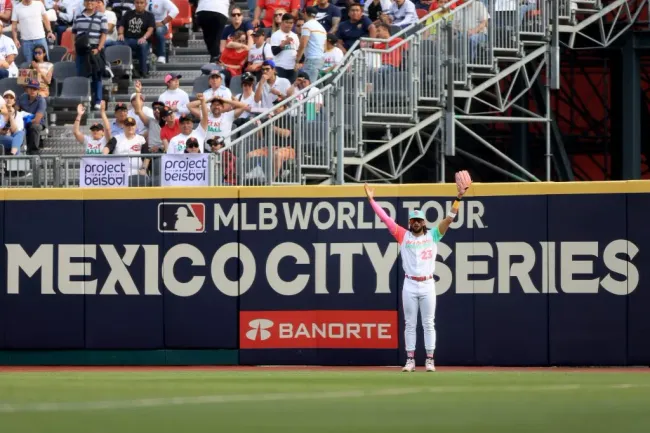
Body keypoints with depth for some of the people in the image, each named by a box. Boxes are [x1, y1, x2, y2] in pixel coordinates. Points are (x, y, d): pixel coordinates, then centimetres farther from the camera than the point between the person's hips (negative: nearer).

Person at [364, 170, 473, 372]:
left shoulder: (432, 236, 4)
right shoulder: (403, 236, 5)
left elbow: (449, 219, -2)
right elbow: (385, 218, 3)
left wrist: (459, 198, -12)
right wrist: (371, 200, 0)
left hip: (427, 285, -1)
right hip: (409, 285, 1)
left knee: (428, 324, 2)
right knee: (409, 324, 4)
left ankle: (429, 360, 5)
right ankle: (410, 360, 7)